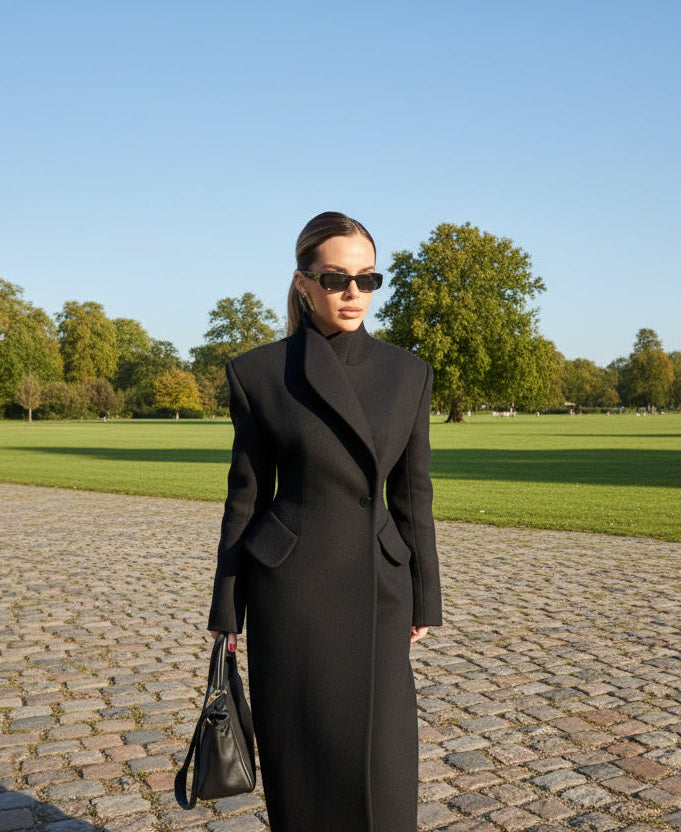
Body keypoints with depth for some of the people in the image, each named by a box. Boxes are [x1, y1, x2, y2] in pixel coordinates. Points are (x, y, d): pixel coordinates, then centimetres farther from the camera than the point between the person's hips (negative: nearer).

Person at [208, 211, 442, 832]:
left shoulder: (408, 374, 1)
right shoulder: (259, 373, -4)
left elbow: (412, 493, 6)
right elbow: (246, 494, 0)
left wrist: (424, 600, 7)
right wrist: (227, 610, 2)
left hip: (375, 587, 2)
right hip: (289, 587, -1)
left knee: (381, 765, 0)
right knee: (298, 758, 7)